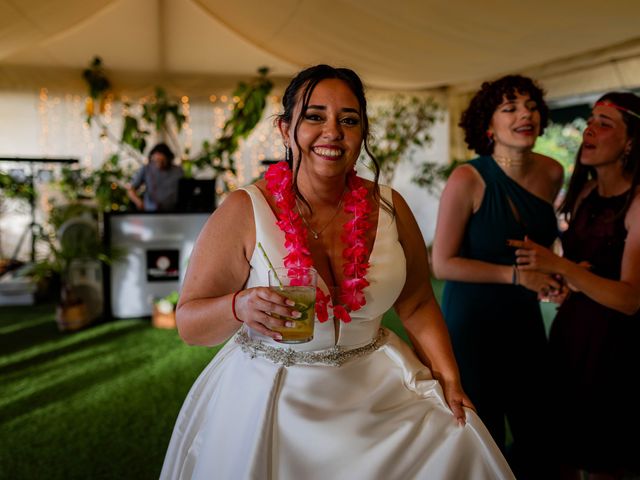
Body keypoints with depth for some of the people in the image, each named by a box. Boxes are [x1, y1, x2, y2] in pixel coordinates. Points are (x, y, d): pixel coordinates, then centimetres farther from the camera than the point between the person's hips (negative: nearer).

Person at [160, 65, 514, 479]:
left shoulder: (389, 208, -3)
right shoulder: (245, 212, -13)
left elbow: (418, 305, 7)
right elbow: (189, 322, -10)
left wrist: (448, 377, -4)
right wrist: (239, 306, -31)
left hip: (376, 389, 3)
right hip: (271, 397, -3)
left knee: (459, 444, -3)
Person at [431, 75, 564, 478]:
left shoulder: (552, 173, -2)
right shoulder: (468, 180, -19)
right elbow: (442, 264, -17)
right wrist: (515, 275, -18)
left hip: (525, 316, 6)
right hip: (474, 319, -5)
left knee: (537, 433, 15)